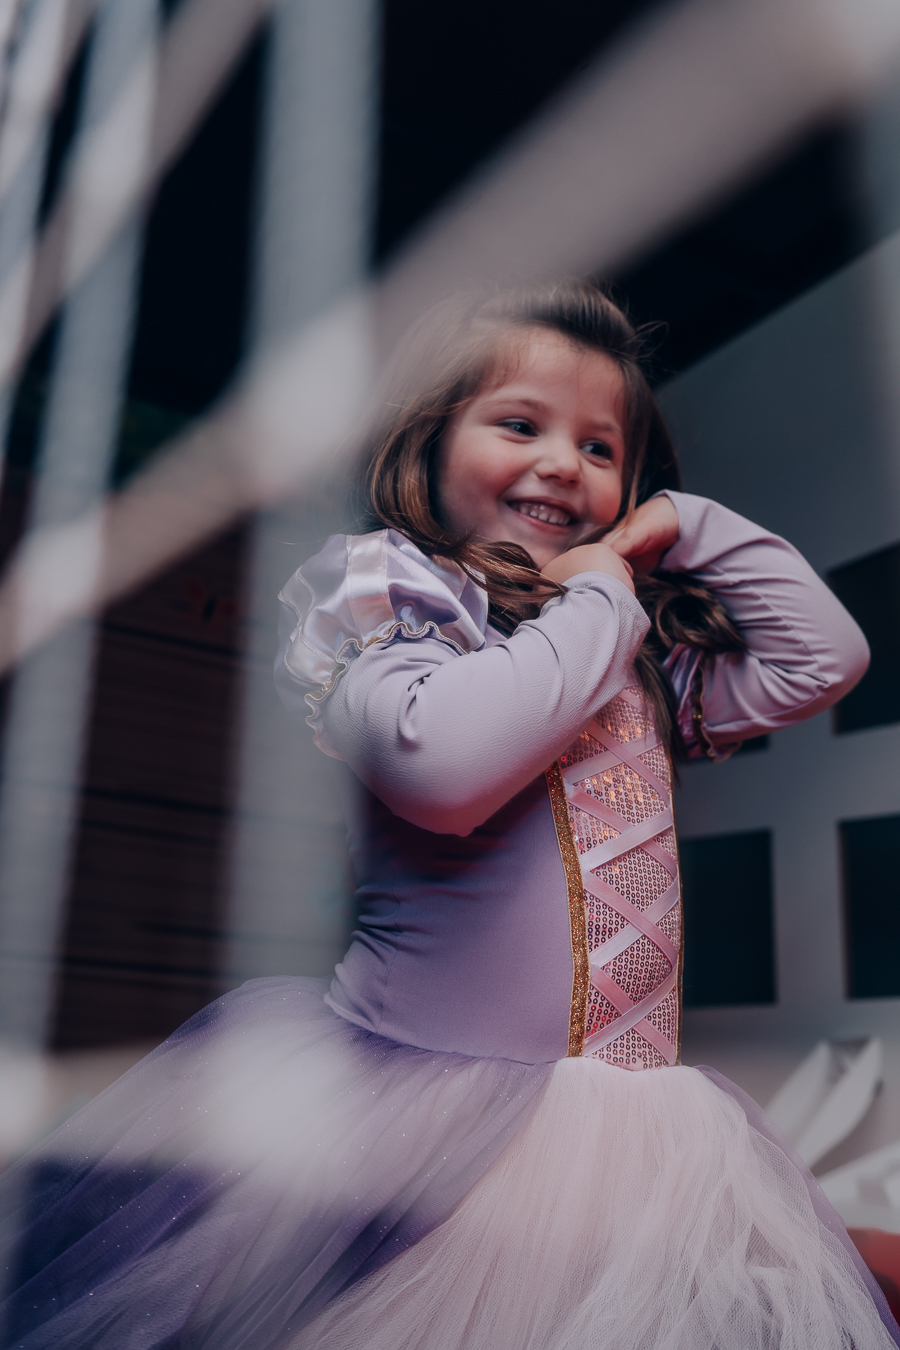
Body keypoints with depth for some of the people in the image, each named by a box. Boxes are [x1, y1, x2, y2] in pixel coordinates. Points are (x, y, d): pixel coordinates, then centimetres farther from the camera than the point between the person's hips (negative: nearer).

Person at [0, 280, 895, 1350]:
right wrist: (594, 606, -11)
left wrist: (685, 525, 9)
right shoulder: (380, 580, -5)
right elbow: (440, 760, -24)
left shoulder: (645, 651, 13)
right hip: (413, 1092, -5)